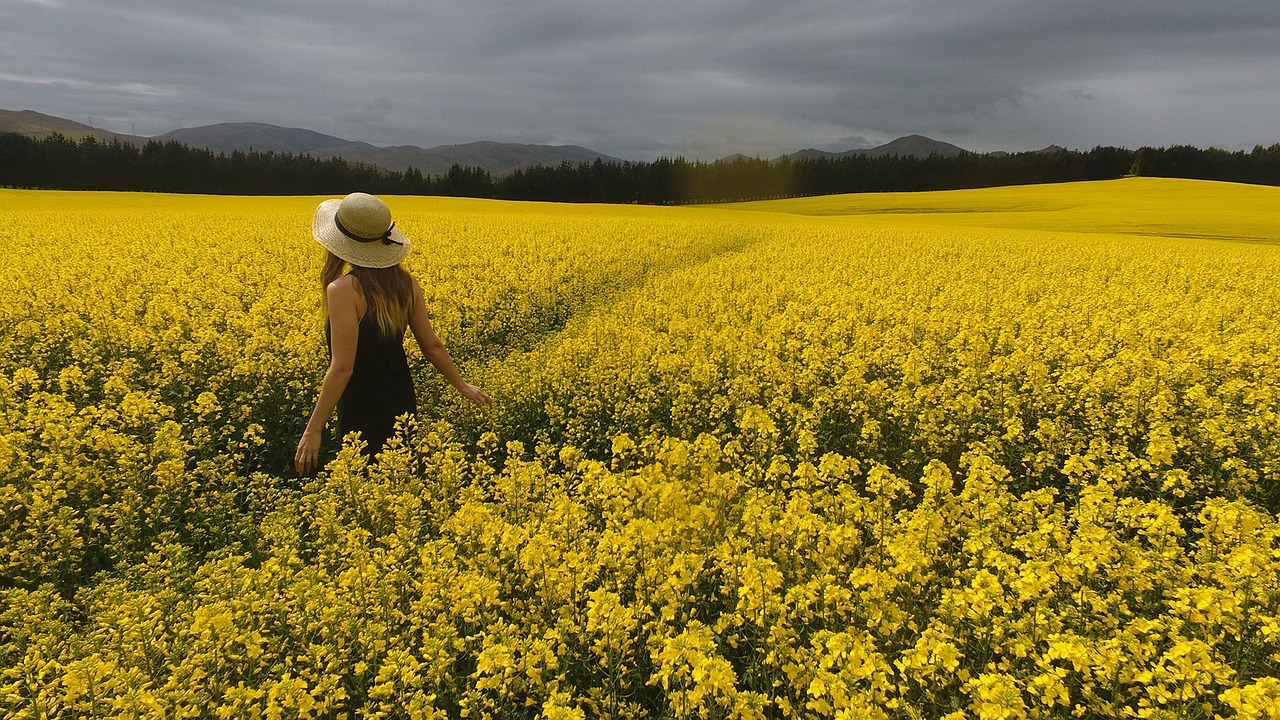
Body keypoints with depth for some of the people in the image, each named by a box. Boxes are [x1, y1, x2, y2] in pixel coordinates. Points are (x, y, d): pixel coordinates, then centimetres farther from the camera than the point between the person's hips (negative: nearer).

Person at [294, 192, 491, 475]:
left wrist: (313, 430, -17)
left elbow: (343, 366, -22)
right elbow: (432, 346, 4)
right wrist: (462, 385, 18)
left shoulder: (343, 290, -21)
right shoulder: (406, 283, -2)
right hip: (403, 409, 6)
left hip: (363, 418, -6)